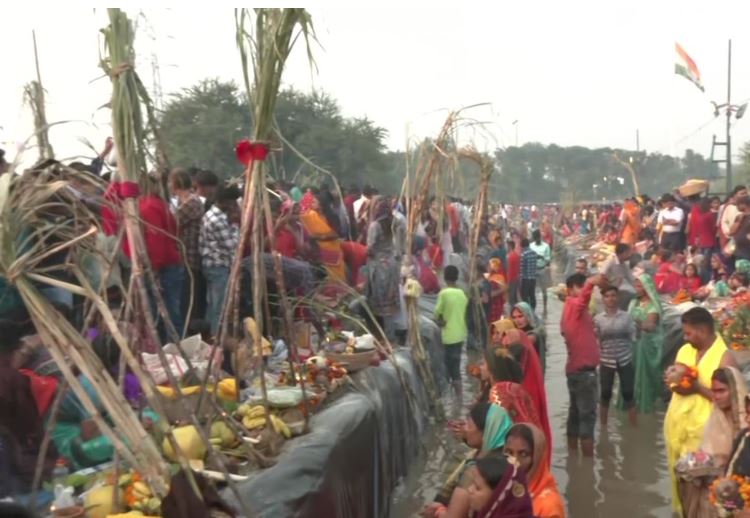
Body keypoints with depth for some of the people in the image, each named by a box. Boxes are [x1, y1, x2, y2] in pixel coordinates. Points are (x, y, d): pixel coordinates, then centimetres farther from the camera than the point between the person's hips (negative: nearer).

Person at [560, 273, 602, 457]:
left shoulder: (570, 309, 14)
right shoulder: (574, 305, -14)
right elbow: (583, 296, -38)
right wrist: (591, 283, -56)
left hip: (575, 368, 10)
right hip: (584, 369, -10)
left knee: (576, 412, 15)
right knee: (587, 414, -6)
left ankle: (573, 453, 22)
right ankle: (588, 456, -4)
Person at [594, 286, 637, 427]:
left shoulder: (626, 316, 0)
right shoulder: (598, 319, -1)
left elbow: (633, 337, 2)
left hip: (625, 360, 0)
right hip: (606, 361, 0)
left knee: (628, 393, 2)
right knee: (605, 394, 6)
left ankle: (633, 425, 14)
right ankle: (603, 425, 20)